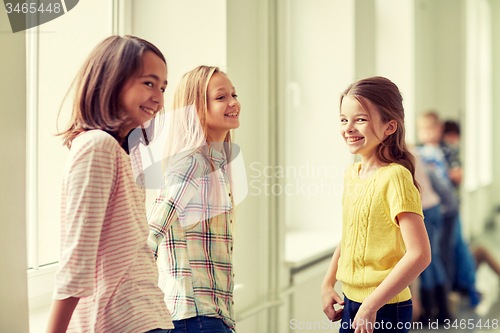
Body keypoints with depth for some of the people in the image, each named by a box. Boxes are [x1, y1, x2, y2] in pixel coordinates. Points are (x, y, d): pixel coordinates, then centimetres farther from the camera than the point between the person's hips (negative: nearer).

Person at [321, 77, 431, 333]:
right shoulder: (352, 173, 6)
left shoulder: (395, 177, -18)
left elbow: (419, 255, -23)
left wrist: (371, 305, -21)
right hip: (351, 301, 7)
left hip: (384, 310, -7)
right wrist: (328, 284, 14)